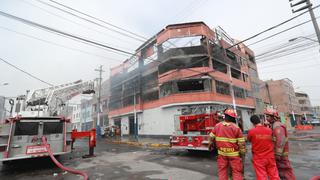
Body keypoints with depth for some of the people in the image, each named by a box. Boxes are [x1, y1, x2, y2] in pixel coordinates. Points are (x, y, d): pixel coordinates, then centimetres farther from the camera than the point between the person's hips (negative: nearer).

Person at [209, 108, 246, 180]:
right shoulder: (236, 128, -11)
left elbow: (211, 137, 5)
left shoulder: (217, 126, -4)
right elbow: (241, 142, -8)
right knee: (237, 172, 9)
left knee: (222, 171, 13)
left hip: (222, 153, 2)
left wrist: (210, 145, 22)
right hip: (234, 154, -2)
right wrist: (242, 152, 7)